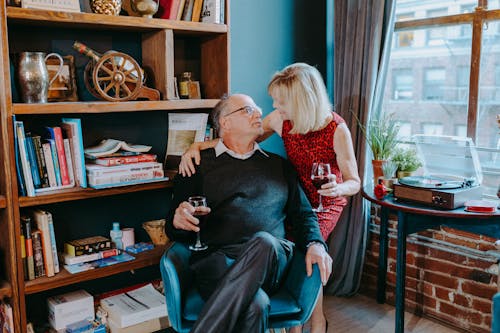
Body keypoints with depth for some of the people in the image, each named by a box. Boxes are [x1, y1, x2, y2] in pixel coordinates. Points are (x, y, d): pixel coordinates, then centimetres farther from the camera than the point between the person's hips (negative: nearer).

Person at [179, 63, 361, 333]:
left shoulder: (337, 129, -22)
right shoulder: (281, 119, -13)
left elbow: (354, 182, -14)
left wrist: (338, 188, -38)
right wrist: (198, 145, -17)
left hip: (326, 203, -3)